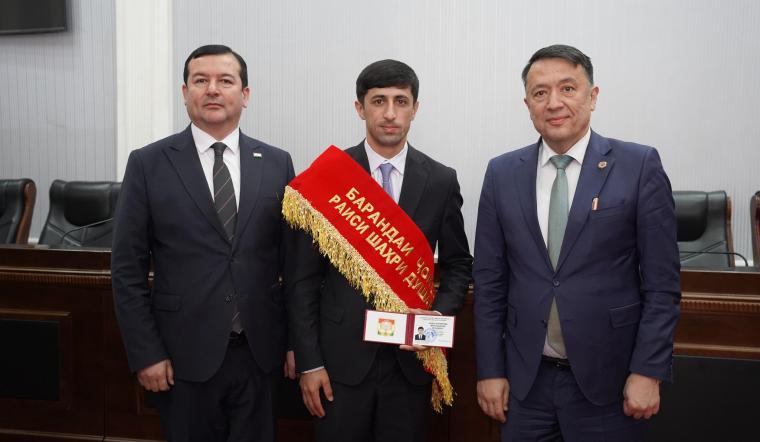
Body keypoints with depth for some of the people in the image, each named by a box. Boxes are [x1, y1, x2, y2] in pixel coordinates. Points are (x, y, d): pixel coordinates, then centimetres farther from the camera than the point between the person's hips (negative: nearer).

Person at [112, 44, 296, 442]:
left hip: (259, 351, 2)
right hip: (185, 354, -1)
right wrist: (145, 353, -6)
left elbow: (294, 259, 5)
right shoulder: (148, 164, -2)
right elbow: (128, 268, -2)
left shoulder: (277, 164, 3)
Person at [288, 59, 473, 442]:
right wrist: (308, 361, -6)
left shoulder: (441, 180, 1)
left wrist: (439, 316, -9)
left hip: (411, 356, 2)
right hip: (342, 356, -1)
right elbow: (304, 276, -3)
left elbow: (458, 264, 10)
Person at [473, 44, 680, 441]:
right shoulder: (502, 173, 3)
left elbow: (661, 281, -5)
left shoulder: (639, 166, -5)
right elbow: (489, 279, 4)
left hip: (607, 378, -2)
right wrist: (489, 370, 2)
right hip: (525, 378, 2)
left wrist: (648, 371, -8)